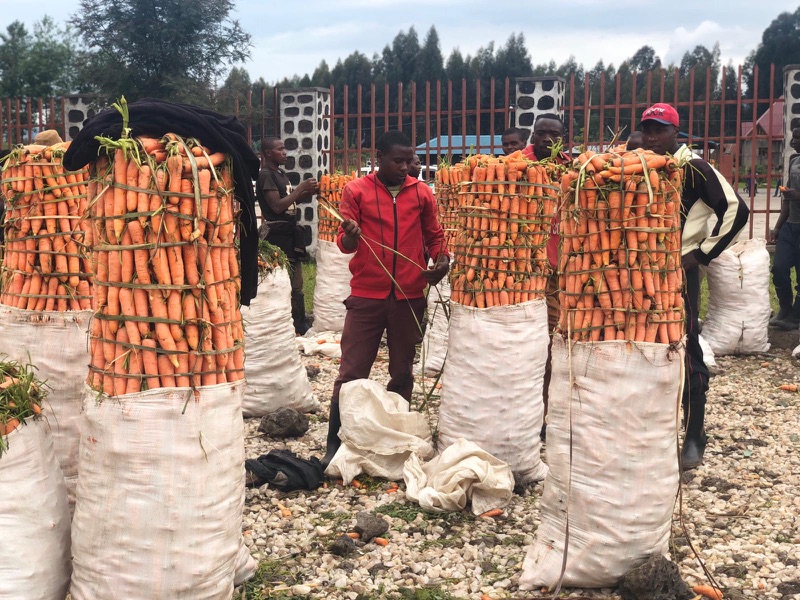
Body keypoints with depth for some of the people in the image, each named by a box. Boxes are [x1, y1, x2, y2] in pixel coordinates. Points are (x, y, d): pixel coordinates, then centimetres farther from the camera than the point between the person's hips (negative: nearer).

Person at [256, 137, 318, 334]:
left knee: (296, 287, 15)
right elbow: (277, 205, -21)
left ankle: (300, 327, 24)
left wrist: (307, 193, 3)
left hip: (290, 234, 10)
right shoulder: (266, 175, -12)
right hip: (277, 235, -10)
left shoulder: (281, 174, 15)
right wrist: (301, 187, -16)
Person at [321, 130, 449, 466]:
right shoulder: (356, 191, 0)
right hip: (366, 295, -2)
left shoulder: (421, 192, 6)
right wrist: (350, 235, -25)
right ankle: (334, 442, 9)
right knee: (352, 372, -1)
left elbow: (434, 236, 15)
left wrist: (441, 260, -5)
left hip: (409, 296, 2)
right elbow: (345, 245, -1)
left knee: (402, 372, 10)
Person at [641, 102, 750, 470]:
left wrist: (702, 253, -13)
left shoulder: (693, 170, -10)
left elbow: (736, 210, -13)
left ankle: (694, 440, 6)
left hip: (678, 272, -6)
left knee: (686, 353, -4)